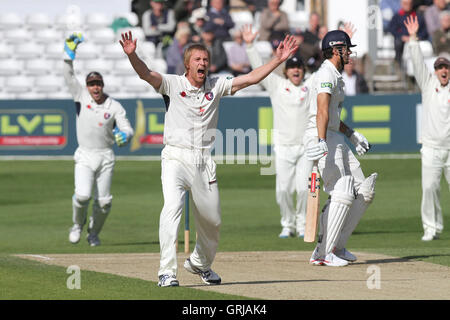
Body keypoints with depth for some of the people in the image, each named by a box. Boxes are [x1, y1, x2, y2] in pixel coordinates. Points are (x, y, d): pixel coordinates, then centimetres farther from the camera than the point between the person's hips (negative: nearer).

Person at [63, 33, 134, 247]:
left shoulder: (114, 107, 0)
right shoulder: (81, 97, 1)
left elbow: (127, 129, -4)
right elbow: (69, 76, -7)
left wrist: (124, 136, -28)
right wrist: (70, 51, -18)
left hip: (105, 157, 1)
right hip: (85, 156, -1)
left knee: (103, 201, 0)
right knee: (82, 195, -19)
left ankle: (94, 233, 24)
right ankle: (78, 224, 11)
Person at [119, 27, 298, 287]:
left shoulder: (216, 86, 9)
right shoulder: (173, 84, -1)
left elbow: (251, 78, 7)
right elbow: (146, 73, -17)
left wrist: (279, 59, 0)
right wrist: (132, 55, -37)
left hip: (204, 162, 4)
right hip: (176, 158, -4)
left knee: (212, 220, 10)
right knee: (172, 208, -24)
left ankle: (200, 263, 37)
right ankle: (167, 272, -24)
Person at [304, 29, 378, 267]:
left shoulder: (335, 76, 22)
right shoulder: (326, 74, -12)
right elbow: (322, 110, -26)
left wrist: (351, 134, 25)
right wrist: (321, 142, -37)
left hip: (335, 138, 11)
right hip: (322, 137, -11)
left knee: (364, 192, 8)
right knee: (342, 194, -17)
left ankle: (337, 246, 12)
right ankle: (322, 253, -15)